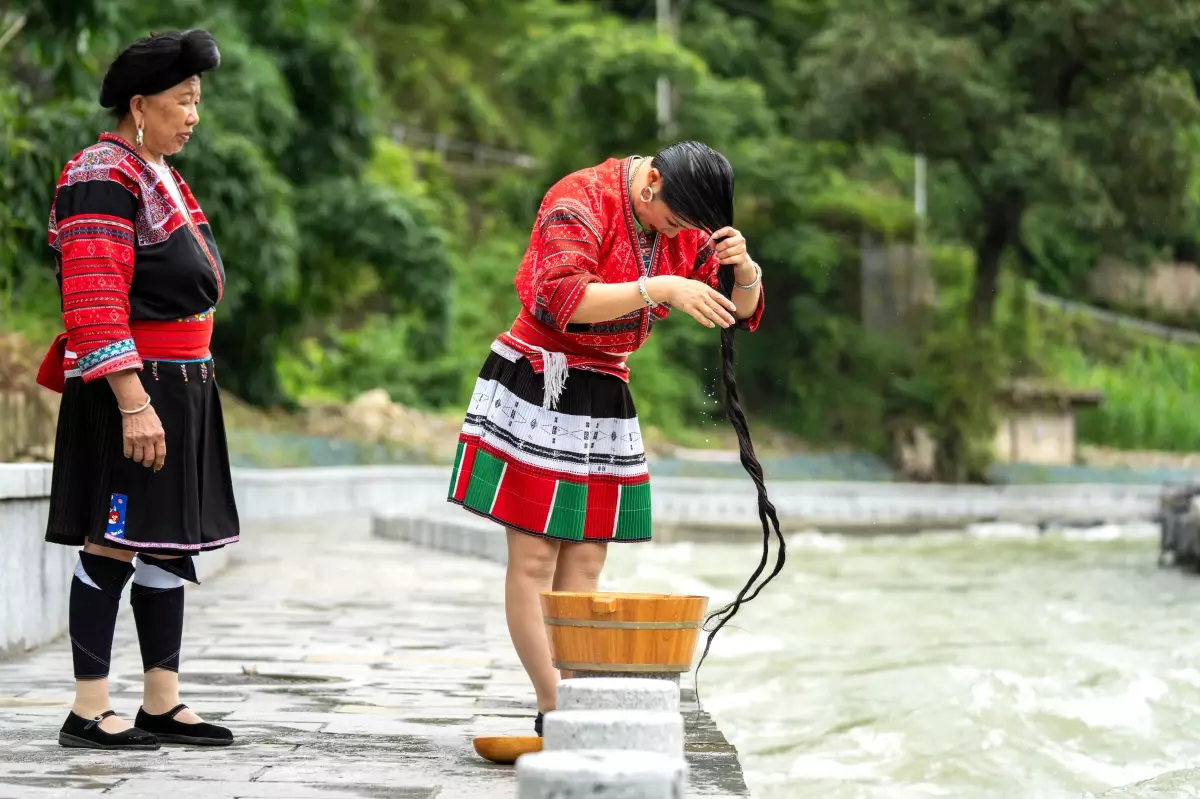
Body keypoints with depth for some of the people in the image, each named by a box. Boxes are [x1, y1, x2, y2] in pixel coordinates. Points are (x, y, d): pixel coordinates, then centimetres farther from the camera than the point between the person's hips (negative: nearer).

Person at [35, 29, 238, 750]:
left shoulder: (161, 178, 17)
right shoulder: (102, 178, -13)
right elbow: (94, 307, -20)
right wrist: (133, 404, -25)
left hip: (183, 386, 10)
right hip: (134, 388, -10)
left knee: (173, 544, 10)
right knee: (113, 547, -6)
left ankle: (163, 704, 16)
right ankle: (89, 713, -1)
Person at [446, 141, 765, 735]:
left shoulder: (688, 229, 6)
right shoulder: (581, 201, -16)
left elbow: (741, 309, 7)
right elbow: (564, 298, -30)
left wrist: (742, 268, -16)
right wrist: (659, 289, -38)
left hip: (605, 396, 7)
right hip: (536, 389, -7)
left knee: (585, 561, 4)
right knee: (534, 558, -6)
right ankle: (554, 709, -6)